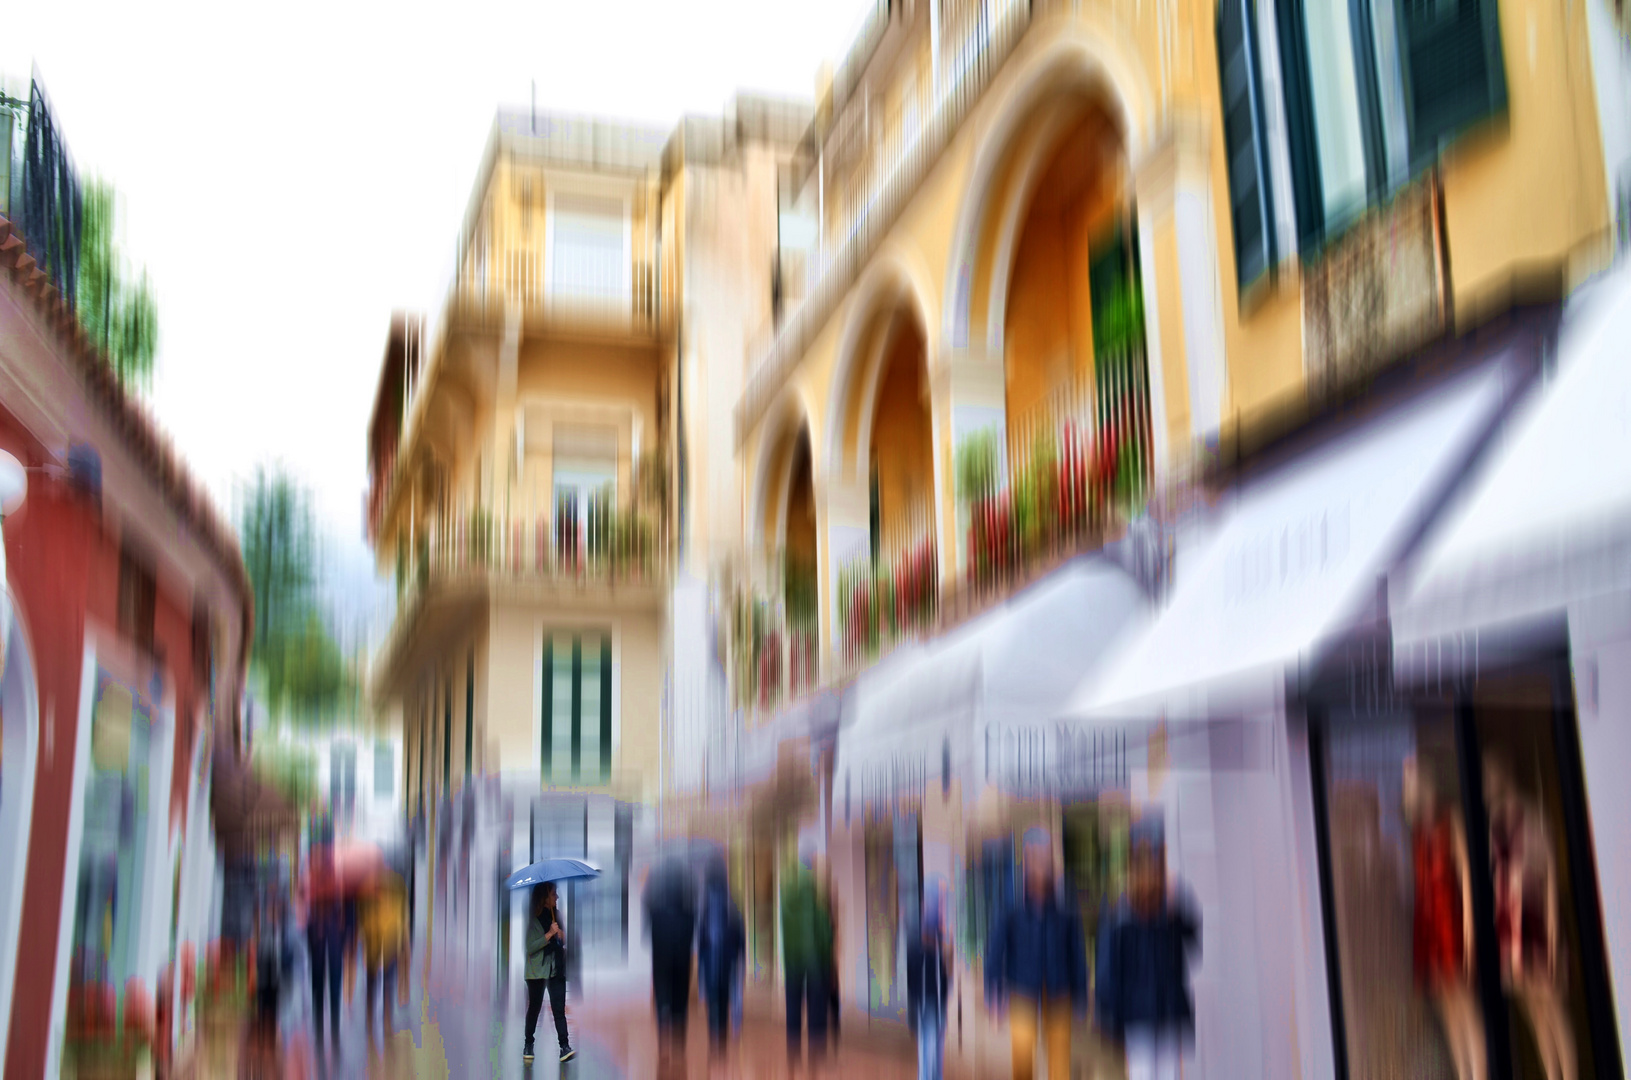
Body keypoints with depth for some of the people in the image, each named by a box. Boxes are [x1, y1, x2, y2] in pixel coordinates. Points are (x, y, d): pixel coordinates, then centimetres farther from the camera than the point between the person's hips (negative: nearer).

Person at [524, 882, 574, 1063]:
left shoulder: (556, 915, 10)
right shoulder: (532, 919, -7)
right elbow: (530, 947, -15)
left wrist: (562, 938, -1)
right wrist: (549, 934, -21)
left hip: (557, 969, 4)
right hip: (538, 970, -4)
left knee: (559, 1009, -5)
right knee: (534, 1008, 7)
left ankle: (565, 1047, -12)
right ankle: (528, 1045, 23)